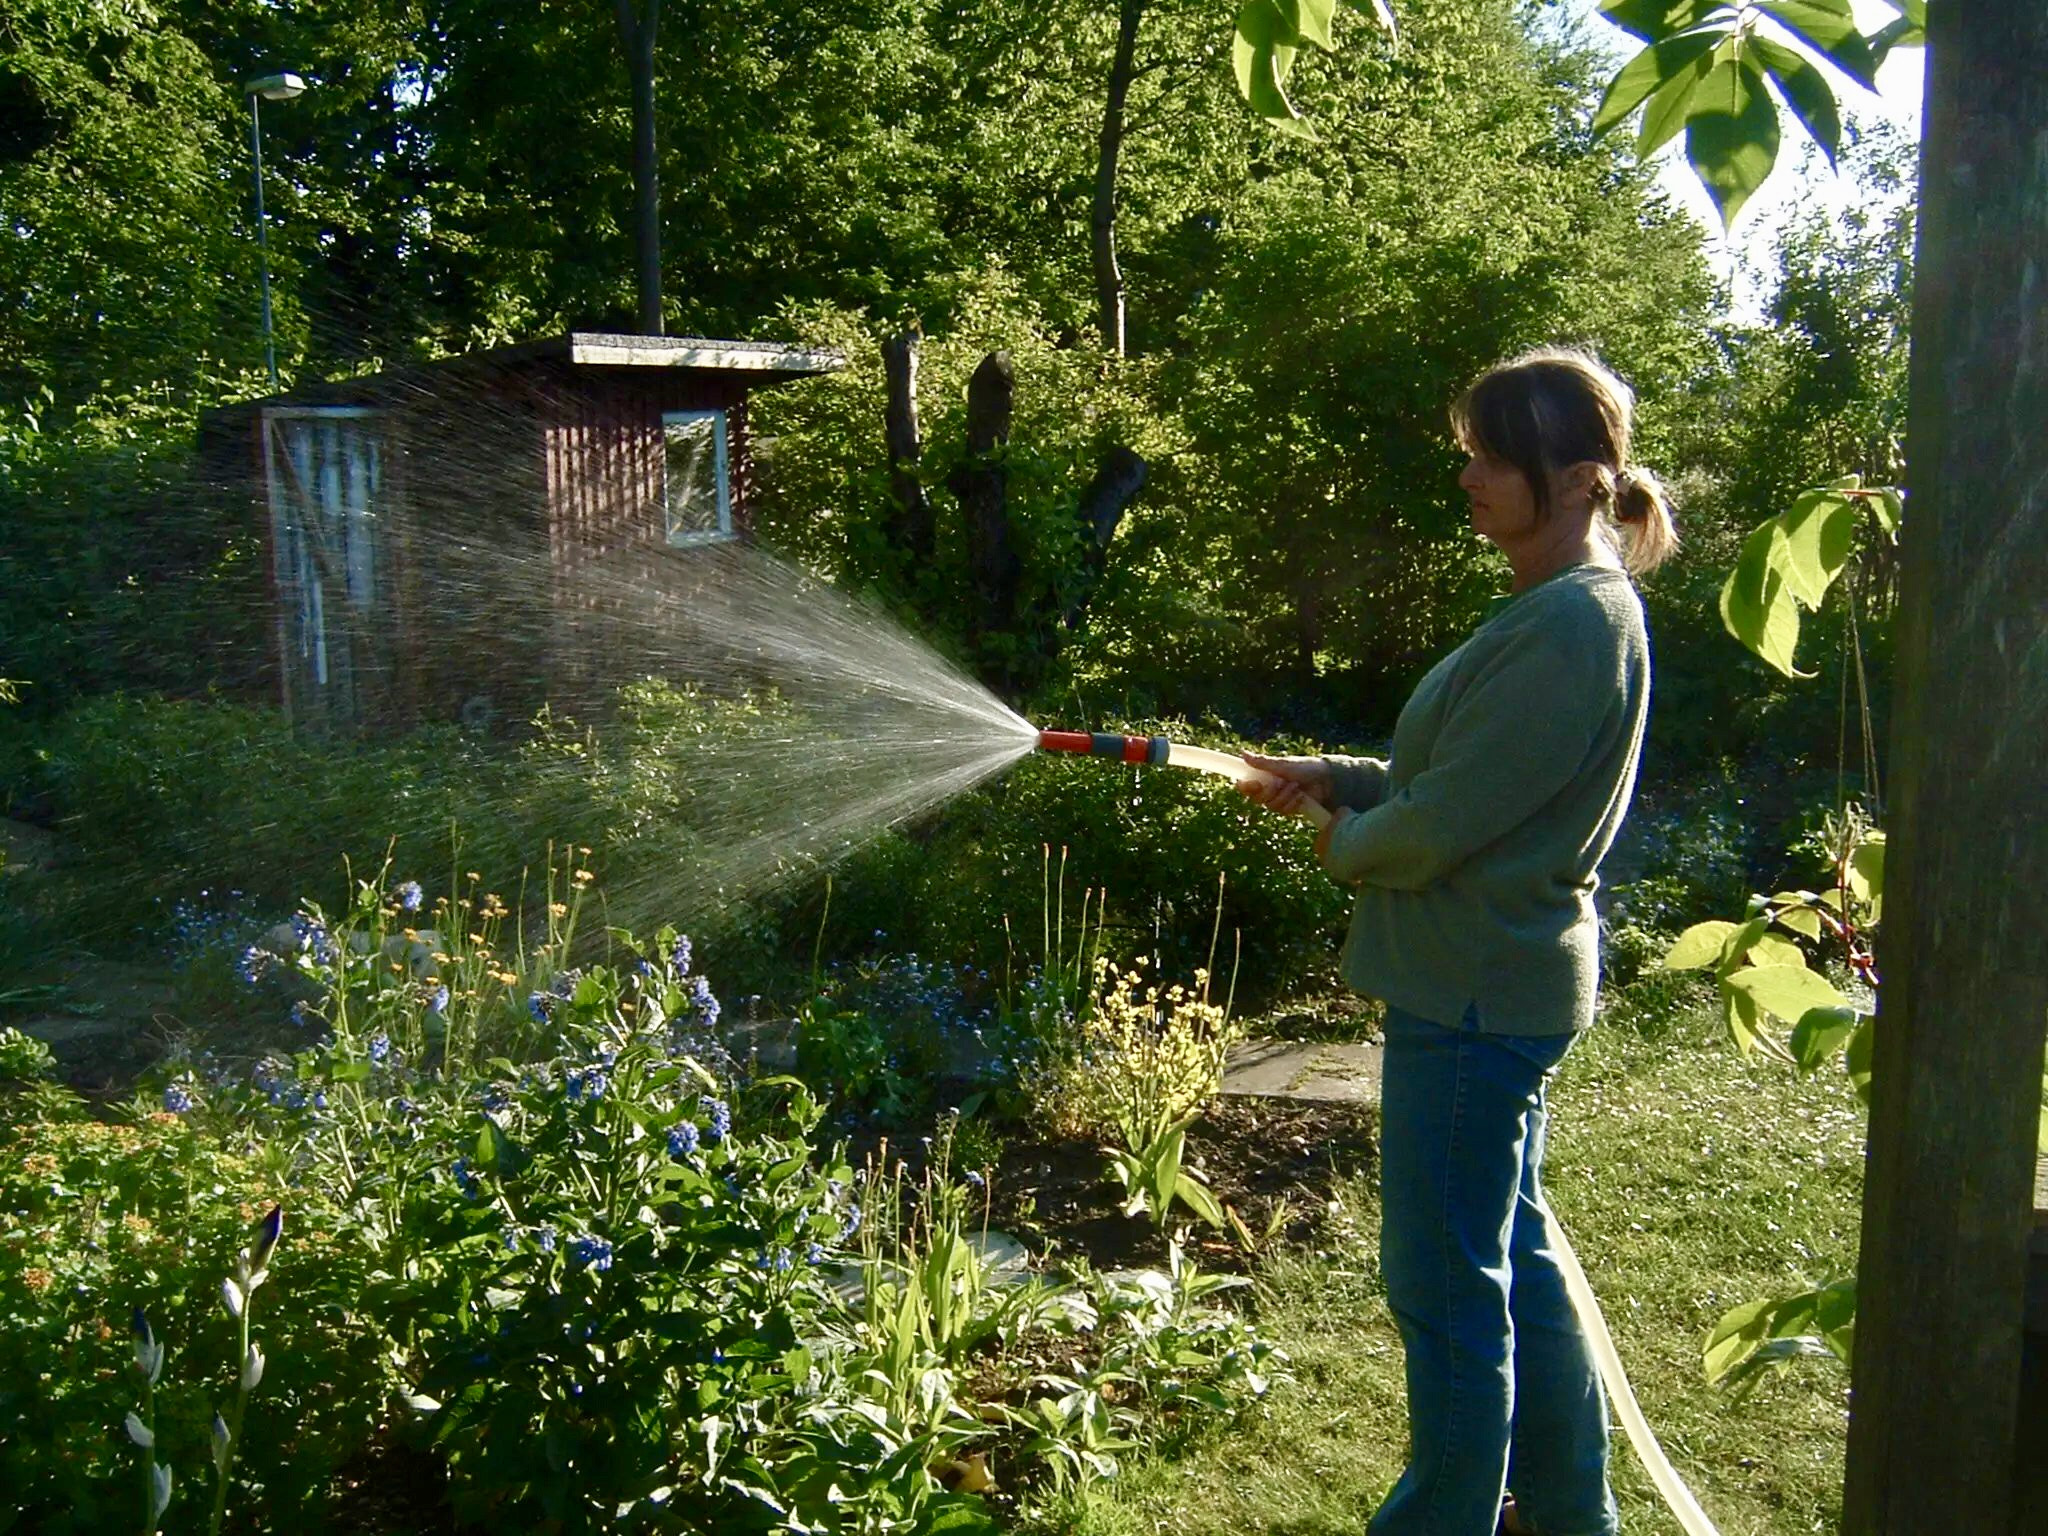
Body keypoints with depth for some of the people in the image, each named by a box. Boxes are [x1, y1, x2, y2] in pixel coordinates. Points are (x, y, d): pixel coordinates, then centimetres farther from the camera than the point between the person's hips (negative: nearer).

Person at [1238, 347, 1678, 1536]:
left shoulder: (1574, 624, -22)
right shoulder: (1561, 609, 10)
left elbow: (1439, 826, -22)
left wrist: (1347, 841, -3)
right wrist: (1332, 779, 7)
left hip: (1480, 993, -11)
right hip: (1497, 981, 11)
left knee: (1448, 1283, 5)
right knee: (1515, 1254, 22)